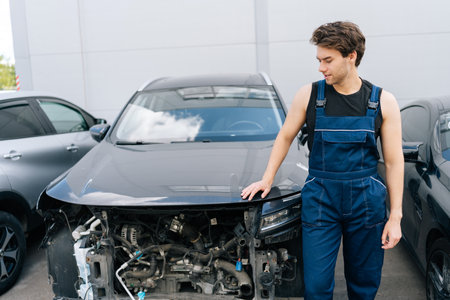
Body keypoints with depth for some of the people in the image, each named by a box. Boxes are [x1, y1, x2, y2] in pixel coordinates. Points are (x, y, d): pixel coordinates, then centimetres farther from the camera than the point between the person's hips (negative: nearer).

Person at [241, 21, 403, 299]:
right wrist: (267, 179, 7)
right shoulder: (310, 94, 0)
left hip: (366, 200, 1)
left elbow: (394, 161, 1)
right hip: (320, 200, 0)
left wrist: (395, 216, -2)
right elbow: (285, 137, 12)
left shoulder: (383, 101, 0)